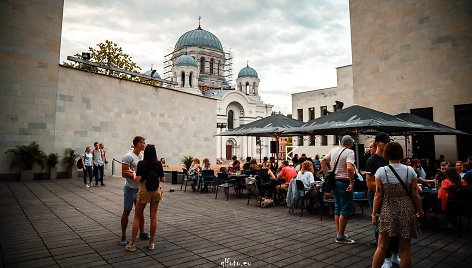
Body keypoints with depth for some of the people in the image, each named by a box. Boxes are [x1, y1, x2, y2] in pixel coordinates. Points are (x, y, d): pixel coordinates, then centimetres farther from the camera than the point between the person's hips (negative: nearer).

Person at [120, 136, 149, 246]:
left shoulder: (142, 156, 7)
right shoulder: (128, 156, -17)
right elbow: (124, 173, -21)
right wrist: (135, 176, -28)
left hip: (140, 188, 7)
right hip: (130, 189, -7)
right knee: (126, 212, 4)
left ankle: (142, 233, 25)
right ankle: (123, 236, 16)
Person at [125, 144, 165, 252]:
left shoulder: (141, 163, -8)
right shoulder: (159, 164, 0)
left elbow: (138, 179, -15)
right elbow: (163, 179, 4)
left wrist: (133, 175, 4)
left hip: (144, 190, -3)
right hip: (156, 190, 3)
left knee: (137, 217, 9)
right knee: (153, 217, 8)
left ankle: (132, 244, 11)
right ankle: (151, 243, 15)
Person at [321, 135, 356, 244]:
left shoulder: (333, 150, 8)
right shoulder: (350, 152, -13)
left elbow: (323, 162, 12)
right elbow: (349, 168, -28)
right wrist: (352, 183, -20)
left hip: (334, 181, 8)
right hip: (344, 182, -7)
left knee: (337, 207, 16)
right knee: (345, 209, 1)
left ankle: (338, 233, 24)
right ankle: (340, 236, 5)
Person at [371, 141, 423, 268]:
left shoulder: (381, 171, -7)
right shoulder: (410, 171, -3)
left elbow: (378, 195, -7)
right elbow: (415, 195, 0)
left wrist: (374, 213, 2)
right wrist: (420, 210, 16)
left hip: (387, 211, -1)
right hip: (407, 212, 2)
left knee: (381, 247, 7)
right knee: (405, 248, 12)